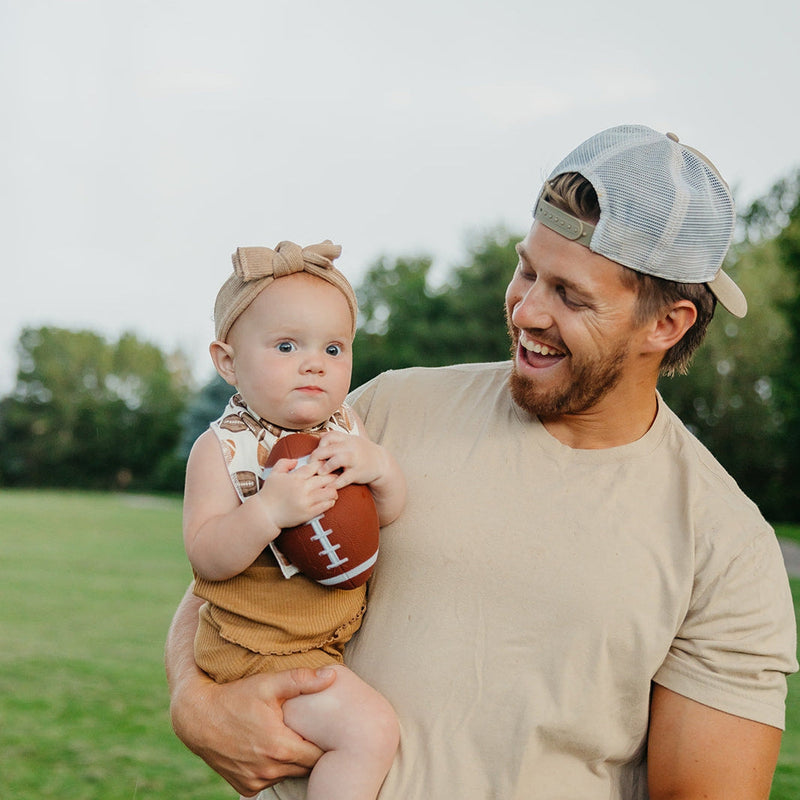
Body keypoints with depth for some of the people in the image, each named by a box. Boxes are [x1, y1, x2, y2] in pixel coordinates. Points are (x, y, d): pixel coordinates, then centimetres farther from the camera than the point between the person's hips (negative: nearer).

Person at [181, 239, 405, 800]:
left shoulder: (344, 425, 0)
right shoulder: (221, 449, -17)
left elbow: (389, 514, 1)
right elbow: (206, 557, -21)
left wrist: (378, 467, -20)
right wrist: (270, 509, -36)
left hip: (337, 635, 8)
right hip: (259, 648, -7)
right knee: (371, 729, -18)